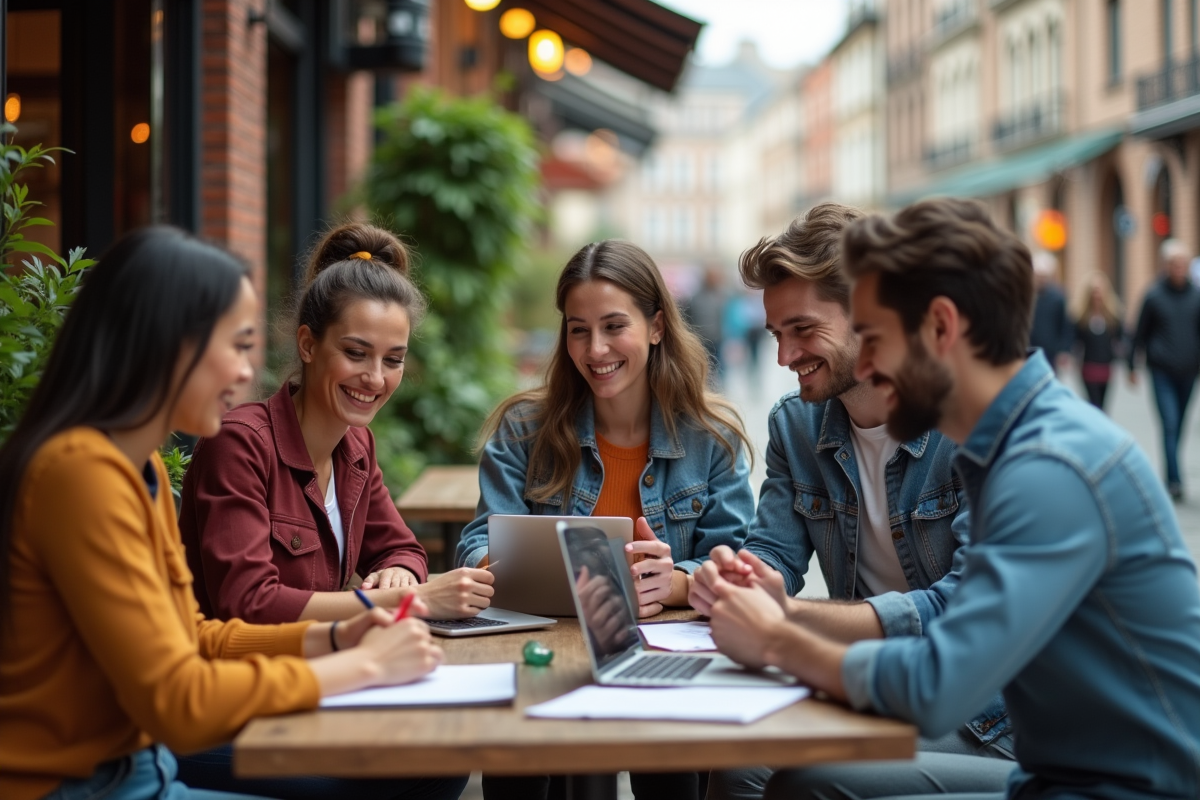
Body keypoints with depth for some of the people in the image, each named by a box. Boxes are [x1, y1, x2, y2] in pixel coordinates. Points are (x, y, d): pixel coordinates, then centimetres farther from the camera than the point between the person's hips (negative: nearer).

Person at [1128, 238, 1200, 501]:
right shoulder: (1153, 296, -2)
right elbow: (1140, 333, 4)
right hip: (1162, 372, -3)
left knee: (1178, 427, 11)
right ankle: (1175, 480, -13)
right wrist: (1132, 366, 4)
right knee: (1169, 425, -11)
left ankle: (1172, 475, 25)